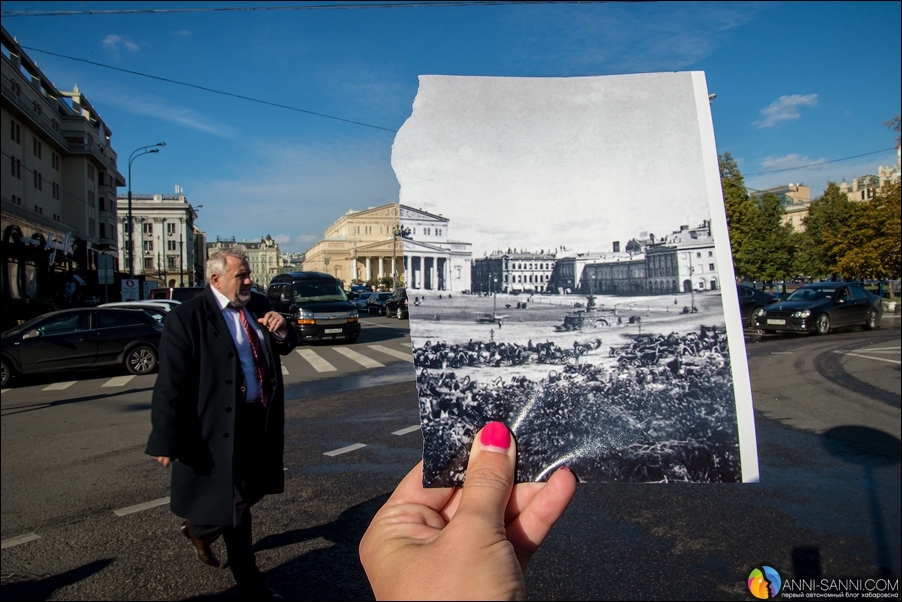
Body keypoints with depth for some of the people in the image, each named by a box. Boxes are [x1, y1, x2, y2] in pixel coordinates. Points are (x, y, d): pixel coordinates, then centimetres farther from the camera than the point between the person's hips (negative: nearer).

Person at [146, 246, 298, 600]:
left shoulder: (258, 306, 6)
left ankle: (200, 527, 49)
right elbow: (171, 383, -15)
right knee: (235, 503, 4)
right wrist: (167, 440, -17)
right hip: (220, 426, -7)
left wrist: (282, 331, -10)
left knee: (249, 493, 19)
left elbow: (286, 348, 15)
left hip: (260, 420, 7)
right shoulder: (186, 318, -13)